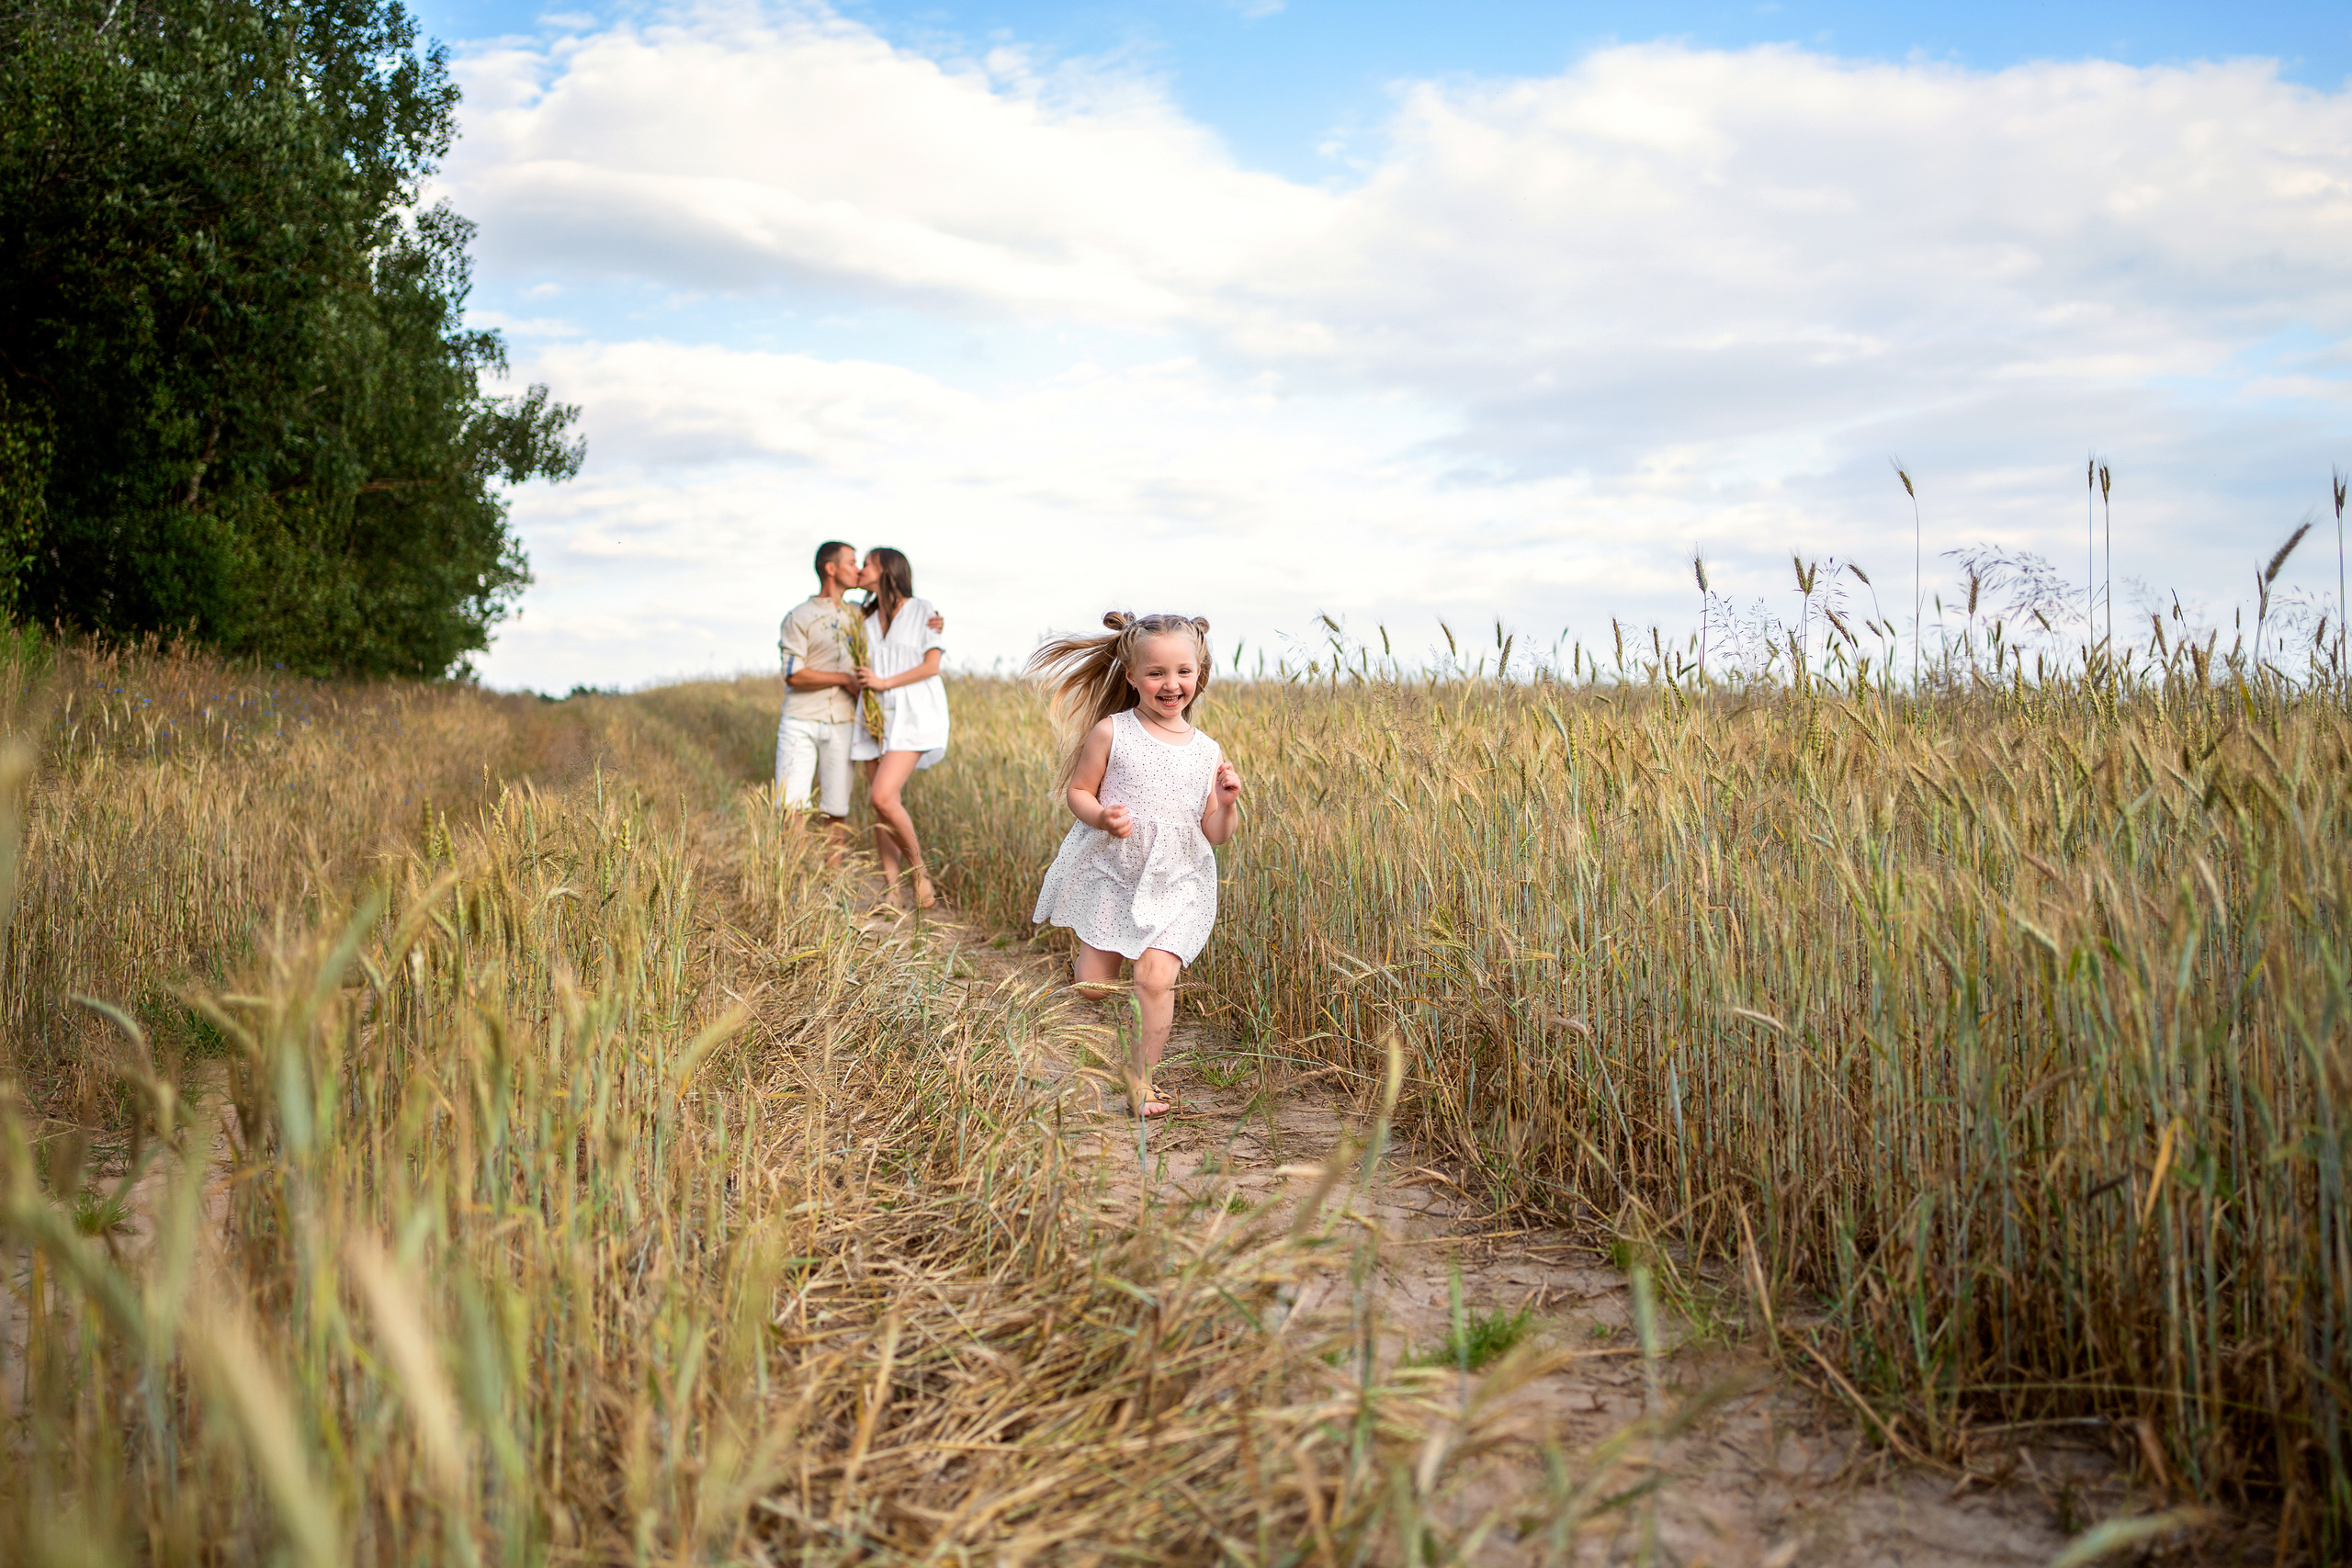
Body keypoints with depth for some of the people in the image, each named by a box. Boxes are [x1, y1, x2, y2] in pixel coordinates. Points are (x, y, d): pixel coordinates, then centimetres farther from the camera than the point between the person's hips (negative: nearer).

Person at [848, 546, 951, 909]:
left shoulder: (922, 609, -1)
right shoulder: (868, 620, 16)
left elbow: (931, 666, -7)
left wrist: (884, 683, -13)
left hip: (912, 717, -6)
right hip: (876, 719, 6)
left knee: (882, 797, -21)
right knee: (881, 806, 0)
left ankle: (918, 868, -2)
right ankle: (890, 891, 5)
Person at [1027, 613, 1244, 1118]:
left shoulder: (1207, 752, 0)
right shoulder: (1110, 733, -6)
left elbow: (1214, 835, 4)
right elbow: (1077, 790, -1)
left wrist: (1227, 804, -16)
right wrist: (1101, 816, -21)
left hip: (1175, 885, 1)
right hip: (1109, 873, 0)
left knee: (1155, 977, -13)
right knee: (1094, 986, 2)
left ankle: (1141, 1079, 6)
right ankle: (1082, 965, 40)